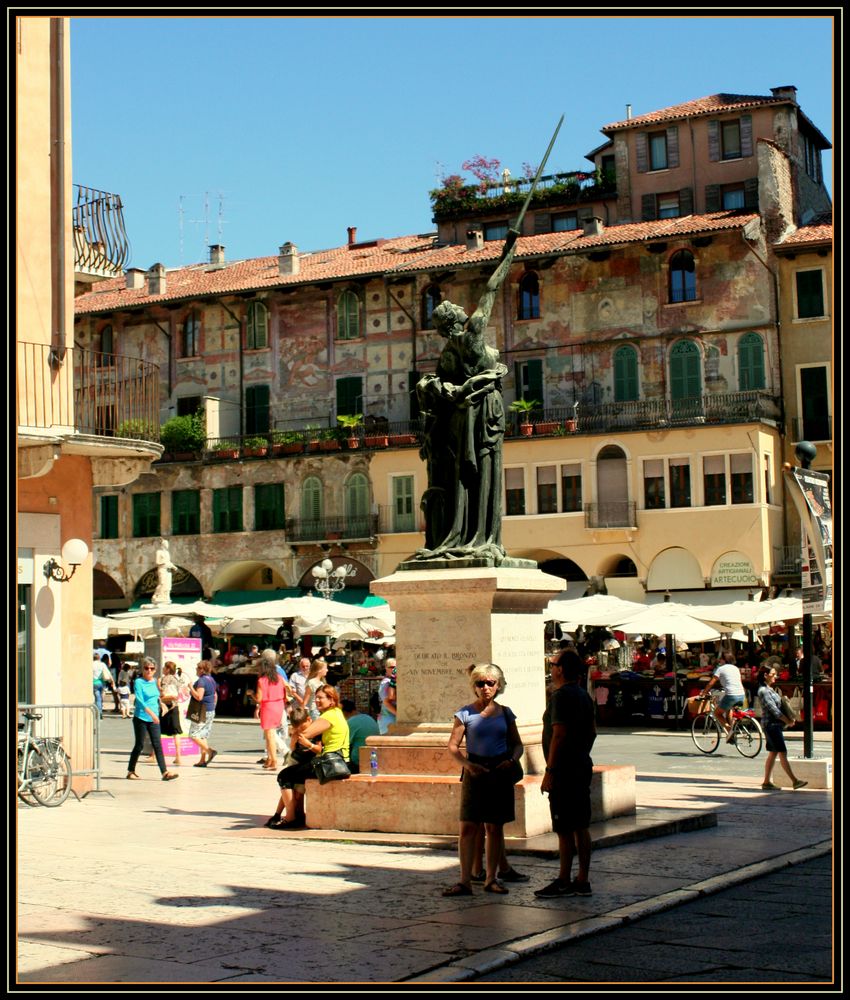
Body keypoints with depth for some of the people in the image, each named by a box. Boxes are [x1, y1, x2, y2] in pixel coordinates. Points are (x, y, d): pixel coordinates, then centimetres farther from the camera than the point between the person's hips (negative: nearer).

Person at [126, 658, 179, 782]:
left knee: (157, 745, -1)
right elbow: (140, 700, -21)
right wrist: (151, 713, -29)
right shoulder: (139, 682, -10)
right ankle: (131, 771, 17)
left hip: (153, 719, 5)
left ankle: (165, 772, -7)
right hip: (141, 717, -5)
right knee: (139, 745, 2)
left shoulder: (154, 682, 10)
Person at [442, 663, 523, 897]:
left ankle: (491, 878, 16)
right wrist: (467, 764, -17)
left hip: (500, 772, 2)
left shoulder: (505, 713, 8)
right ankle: (465, 881, -3)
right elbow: (453, 746, -1)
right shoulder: (466, 713, 0)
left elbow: (517, 744, 13)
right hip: (475, 771, -2)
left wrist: (512, 760, -7)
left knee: (495, 827, 7)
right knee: (468, 827, -6)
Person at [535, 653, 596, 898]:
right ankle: (582, 880, 14)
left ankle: (563, 882, -2)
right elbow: (592, 731, 21)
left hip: (564, 770, -10)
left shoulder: (561, 696, -16)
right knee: (581, 827, 11)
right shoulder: (583, 695, 13)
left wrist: (549, 772, -21)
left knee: (565, 829, -5)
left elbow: (559, 734, -22)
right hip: (582, 767, 10)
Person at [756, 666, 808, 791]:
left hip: (776, 724, 10)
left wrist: (789, 719, 5)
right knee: (783, 753, -8)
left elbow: (778, 705, 18)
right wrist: (787, 721, -13)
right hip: (771, 724, -10)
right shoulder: (763, 691, -14)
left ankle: (766, 782, 12)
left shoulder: (770, 689, 17)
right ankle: (795, 781, -8)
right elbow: (773, 709, -17)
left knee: (773, 754, 9)